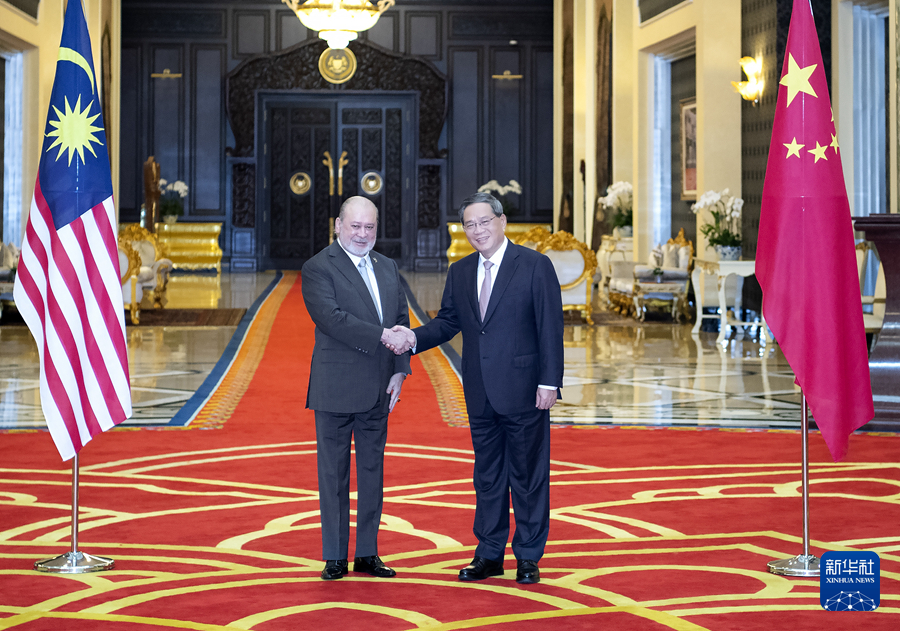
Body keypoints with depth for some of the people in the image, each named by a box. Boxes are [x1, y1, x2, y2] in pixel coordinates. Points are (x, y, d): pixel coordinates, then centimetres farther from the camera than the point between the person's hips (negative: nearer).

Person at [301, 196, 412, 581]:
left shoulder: (388, 268, 13)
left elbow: (402, 322, 12)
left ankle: (368, 554, 18)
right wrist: (381, 335, -25)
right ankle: (335, 557, 10)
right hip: (336, 389, -6)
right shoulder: (318, 269, -7)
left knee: (372, 472, 10)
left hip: (378, 390, 6)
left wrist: (400, 370, 0)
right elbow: (332, 317, -21)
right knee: (334, 474, 2)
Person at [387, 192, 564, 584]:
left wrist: (549, 382, -14)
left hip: (523, 389, -5)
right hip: (480, 392, 5)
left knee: (528, 474, 3)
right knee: (486, 474, 12)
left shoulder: (535, 265, -6)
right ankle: (489, 554, 21)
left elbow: (550, 327, -9)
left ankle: (528, 556, 12)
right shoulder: (460, 273, 10)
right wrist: (415, 338, -7)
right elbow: (448, 321, 12)